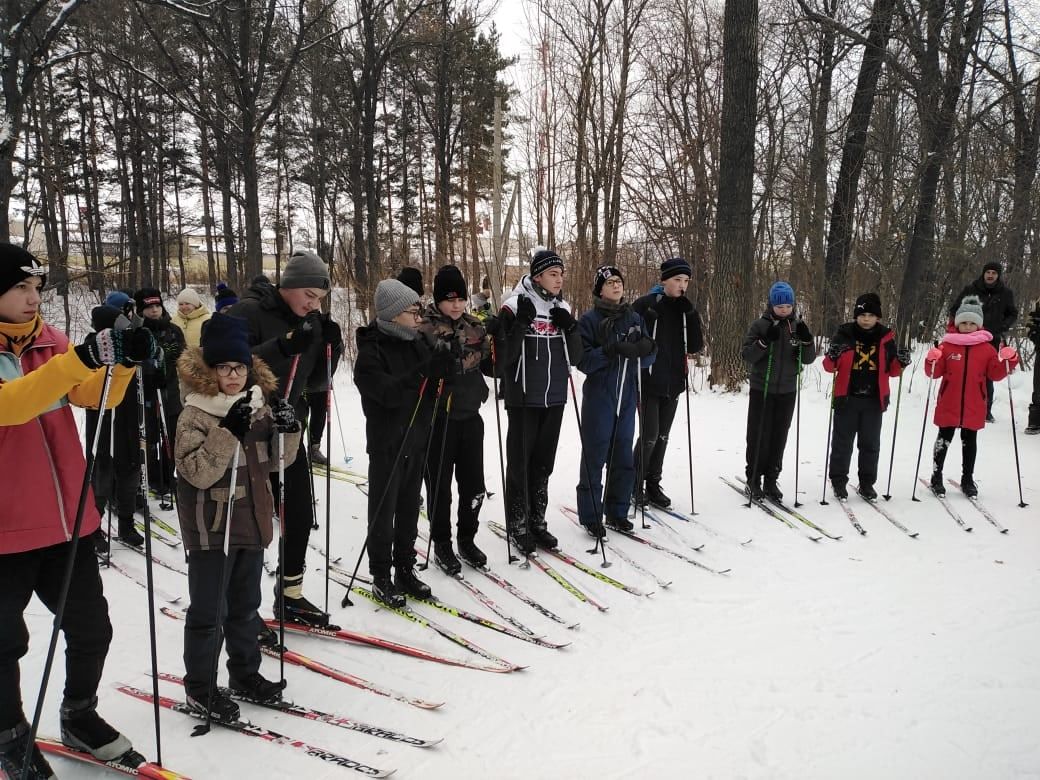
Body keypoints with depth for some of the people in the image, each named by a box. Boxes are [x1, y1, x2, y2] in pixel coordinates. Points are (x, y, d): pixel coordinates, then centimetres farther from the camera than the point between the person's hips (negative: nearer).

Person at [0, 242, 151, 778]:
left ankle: (79, 717, 36)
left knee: (92, 629, 14)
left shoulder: (50, 342, 5)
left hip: (67, 520, 5)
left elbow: (97, 396, -3)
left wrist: (123, 363, -22)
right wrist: (78, 360, -40)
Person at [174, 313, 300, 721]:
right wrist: (229, 431, -32)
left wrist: (288, 430, -10)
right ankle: (199, 686, 23)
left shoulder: (261, 406, 3)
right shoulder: (195, 416, -14)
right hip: (211, 529, -6)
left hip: (252, 522, 6)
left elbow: (278, 460, 9)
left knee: (246, 605, 19)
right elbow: (198, 472, -23)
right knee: (208, 611, 7)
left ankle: (245, 672, 35)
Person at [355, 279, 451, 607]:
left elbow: (431, 385, 10)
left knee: (409, 509, 14)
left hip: (416, 440, 6)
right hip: (387, 444, -6)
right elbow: (389, 393, -27)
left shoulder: (416, 343, 7)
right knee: (383, 512, 4)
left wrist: (446, 364, -10)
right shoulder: (371, 352, -14)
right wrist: (427, 370, -34)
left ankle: (405, 569, 27)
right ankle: (381, 577, 16)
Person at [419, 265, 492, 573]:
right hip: (438, 417, -4)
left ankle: (467, 538, 31)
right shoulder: (424, 327, -9)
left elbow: (488, 364, 12)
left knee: (473, 483, 11)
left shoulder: (473, 326, 6)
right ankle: (441, 544, 24)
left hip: (470, 415, 5)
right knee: (440, 484, 7)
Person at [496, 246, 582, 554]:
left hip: (554, 400, 5)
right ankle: (518, 526, 14)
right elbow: (503, 356, -13)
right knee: (520, 463, 2)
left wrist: (570, 328, -7)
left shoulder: (562, 309, 9)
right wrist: (520, 325, -24)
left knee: (543, 464, 12)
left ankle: (537, 521, 24)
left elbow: (574, 357, 9)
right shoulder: (514, 307, -9)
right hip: (524, 399, -5)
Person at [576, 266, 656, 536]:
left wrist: (644, 349, -14)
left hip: (627, 397, 5)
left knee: (623, 458, 10)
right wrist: (613, 350, -24)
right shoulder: (589, 319, -3)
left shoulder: (634, 318, 10)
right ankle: (590, 516, 11)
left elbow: (649, 358, 8)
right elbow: (583, 360, -12)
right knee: (594, 457, 0)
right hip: (598, 396, -4)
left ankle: (617, 512, 23)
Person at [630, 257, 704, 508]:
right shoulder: (645, 305, -8)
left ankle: (653, 485, 23)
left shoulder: (684, 309, 9)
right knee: (650, 436, -6)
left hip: (673, 385, 5)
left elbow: (696, 346, 3)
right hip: (649, 383, -5)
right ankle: (635, 484, 12)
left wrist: (691, 315, -8)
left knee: (662, 437, 11)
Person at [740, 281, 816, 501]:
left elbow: (808, 359, 3)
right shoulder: (760, 325, -5)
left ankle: (771, 480, 16)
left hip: (787, 391, 3)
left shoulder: (798, 326, 4)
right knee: (758, 435, 0)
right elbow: (747, 355, -9)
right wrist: (765, 341, -24)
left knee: (779, 436, 6)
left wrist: (806, 341, -15)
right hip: (761, 389, -3)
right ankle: (754, 479, 11)